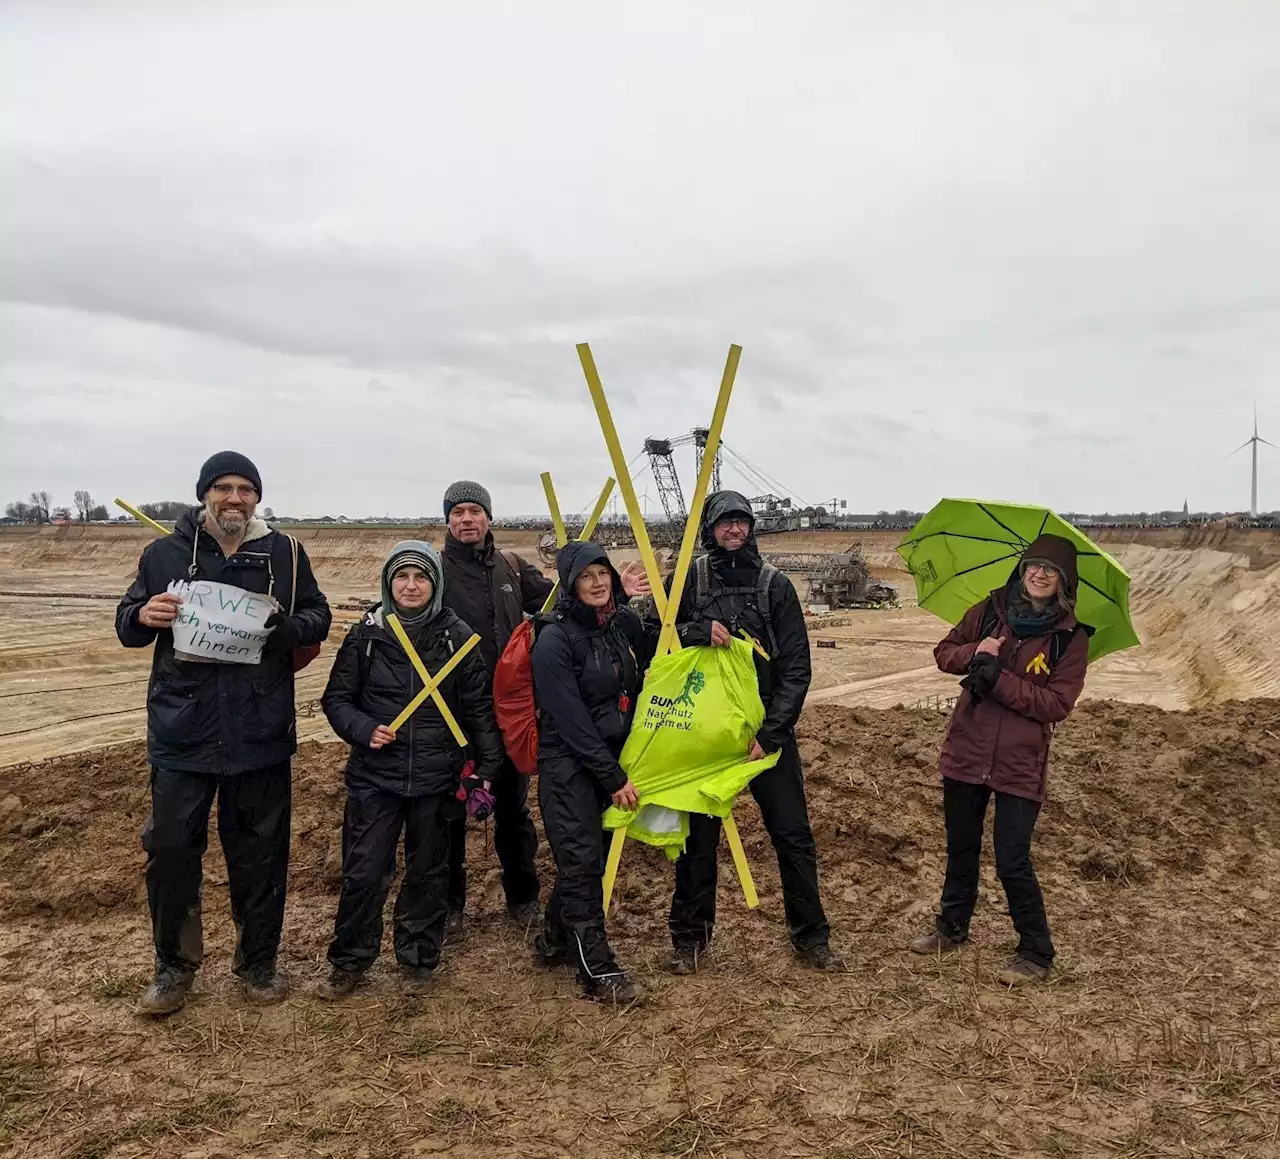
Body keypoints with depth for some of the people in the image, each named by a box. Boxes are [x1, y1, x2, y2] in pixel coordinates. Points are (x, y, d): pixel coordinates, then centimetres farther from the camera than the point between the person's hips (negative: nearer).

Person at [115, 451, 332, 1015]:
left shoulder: (285, 554, 1)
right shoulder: (163, 554, 2)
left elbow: (318, 615, 6)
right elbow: (126, 626, 8)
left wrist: (288, 627, -16)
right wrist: (143, 616, -16)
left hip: (261, 734, 0)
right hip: (181, 731, 0)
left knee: (260, 854, 10)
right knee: (170, 848, 4)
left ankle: (258, 962, 28)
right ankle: (174, 964, 25)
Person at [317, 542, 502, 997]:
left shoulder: (456, 636, -2)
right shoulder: (366, 634, -2)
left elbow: (479, 707, 2)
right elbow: (337, 698, 4)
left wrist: (487, 766, -2)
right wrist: (364, 730, -14)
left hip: (436, 778, 0)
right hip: (375, 776, 0)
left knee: (428, 871, 12)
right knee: (363, 871, 1)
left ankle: (419, 959, 29)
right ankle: (350, 961, 21)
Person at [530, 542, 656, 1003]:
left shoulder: (626, 623, 3)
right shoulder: (555, 640, -16)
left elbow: (644, 682, 19)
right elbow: (573, 721, -18)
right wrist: (614, 778, -16)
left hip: (612, 759, 7)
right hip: (568, 765, -6)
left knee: (592, 857, 14)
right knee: (582, 862, -6)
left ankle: (555, 940, 34)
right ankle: (599, 972, 3)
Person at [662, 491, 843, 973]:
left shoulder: (775, 585, -1)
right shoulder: (690, 581, 0)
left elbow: (796, 666, -4)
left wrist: (770, 732, -13)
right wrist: (698, 630, -17)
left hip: (767, 731, 0)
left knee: (793, 835, 4)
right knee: (699, 836, 8)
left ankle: (811, 937, 20)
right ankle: (690, 938, 24)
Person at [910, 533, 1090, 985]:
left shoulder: (1071, 637, -8)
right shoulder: (990, 611, 0)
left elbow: (1058, 704, -13)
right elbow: (944, 652, 9)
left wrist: (998, 679, -21)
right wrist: (973, 653, -13)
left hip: (1020, 765, -4)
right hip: (965, 752, 4)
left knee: (1012, 863, -3)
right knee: (961, 847, 19)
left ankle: (1036, 955, 17)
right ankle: (952, 928, 40)